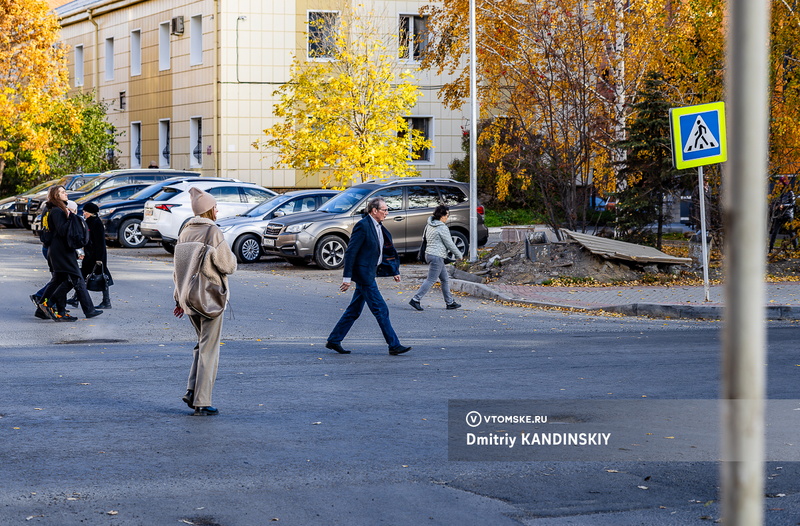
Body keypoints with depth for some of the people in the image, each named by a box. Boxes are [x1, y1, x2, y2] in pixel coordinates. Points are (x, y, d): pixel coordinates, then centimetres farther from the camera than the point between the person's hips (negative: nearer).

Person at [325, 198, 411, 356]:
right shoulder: (363, 226, -16)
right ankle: (394, 345, -1)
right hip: (363, 273, -10)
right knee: (381, 309, -6)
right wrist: (347, 277, -19)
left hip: (369, 274, 10)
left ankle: (334, 340, 20)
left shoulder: (379, 228, 12)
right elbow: (350, 252, -18)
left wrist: (394, 271, 20)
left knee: (354, 310, 13)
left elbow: (388, 251, 22)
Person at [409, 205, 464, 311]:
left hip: (429, 254, 10)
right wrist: (459, 255, 4)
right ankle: (416, 300, -7)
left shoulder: (430, 225, 10)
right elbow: (450, 244, -12)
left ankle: (449, 302, 20)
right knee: (431, 280, -6)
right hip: (437, 256, -10)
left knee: (445, 279, 15)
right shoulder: (442, 228, -16)